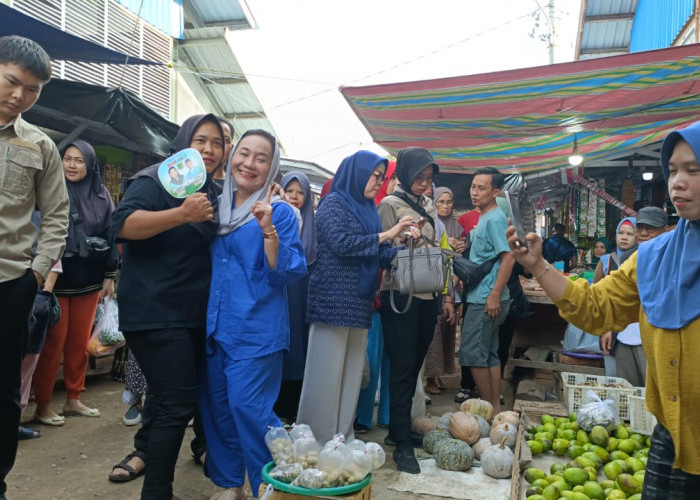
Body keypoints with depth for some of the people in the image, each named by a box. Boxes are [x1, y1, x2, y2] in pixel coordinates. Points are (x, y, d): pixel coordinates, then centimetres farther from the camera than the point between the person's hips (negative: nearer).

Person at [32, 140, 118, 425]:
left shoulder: (101, 196, 5)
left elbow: (110, 236, 8)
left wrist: (109, 276, 6)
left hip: (89, 281, 4)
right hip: (56, 280, -3)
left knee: (80, 343, 11)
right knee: (53, 344, 1)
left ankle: (73, 400, 25)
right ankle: (43, 405, 15)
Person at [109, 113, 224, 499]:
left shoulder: (212, 194, 15)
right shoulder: (156, 179, -9)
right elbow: (123, 224, -24)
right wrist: (182, 213, -37)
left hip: (194, 313, 9)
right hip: (155, 311, -8)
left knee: (168, 391, 22)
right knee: (179, 400, -11)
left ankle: (145, 451, 45)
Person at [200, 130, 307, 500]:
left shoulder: (279, 212, -5)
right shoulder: (218, 206, 10)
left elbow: (291, 272, -15)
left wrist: (268, 229, -24)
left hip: (256, 327, -6)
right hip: (215, 323, 6)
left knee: (248, 406, -8)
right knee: (216, 405, 12)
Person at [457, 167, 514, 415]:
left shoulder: (495, 219, -14)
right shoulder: (485, 218, 15)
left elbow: (508, 257, -22)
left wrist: (495, 295, -25)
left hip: (486, 298, -10)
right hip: (481, 296, 10)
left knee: (472, 353, -4)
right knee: (489, 353, 14)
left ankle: (489, 408, 7)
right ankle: (495, 407, 22)